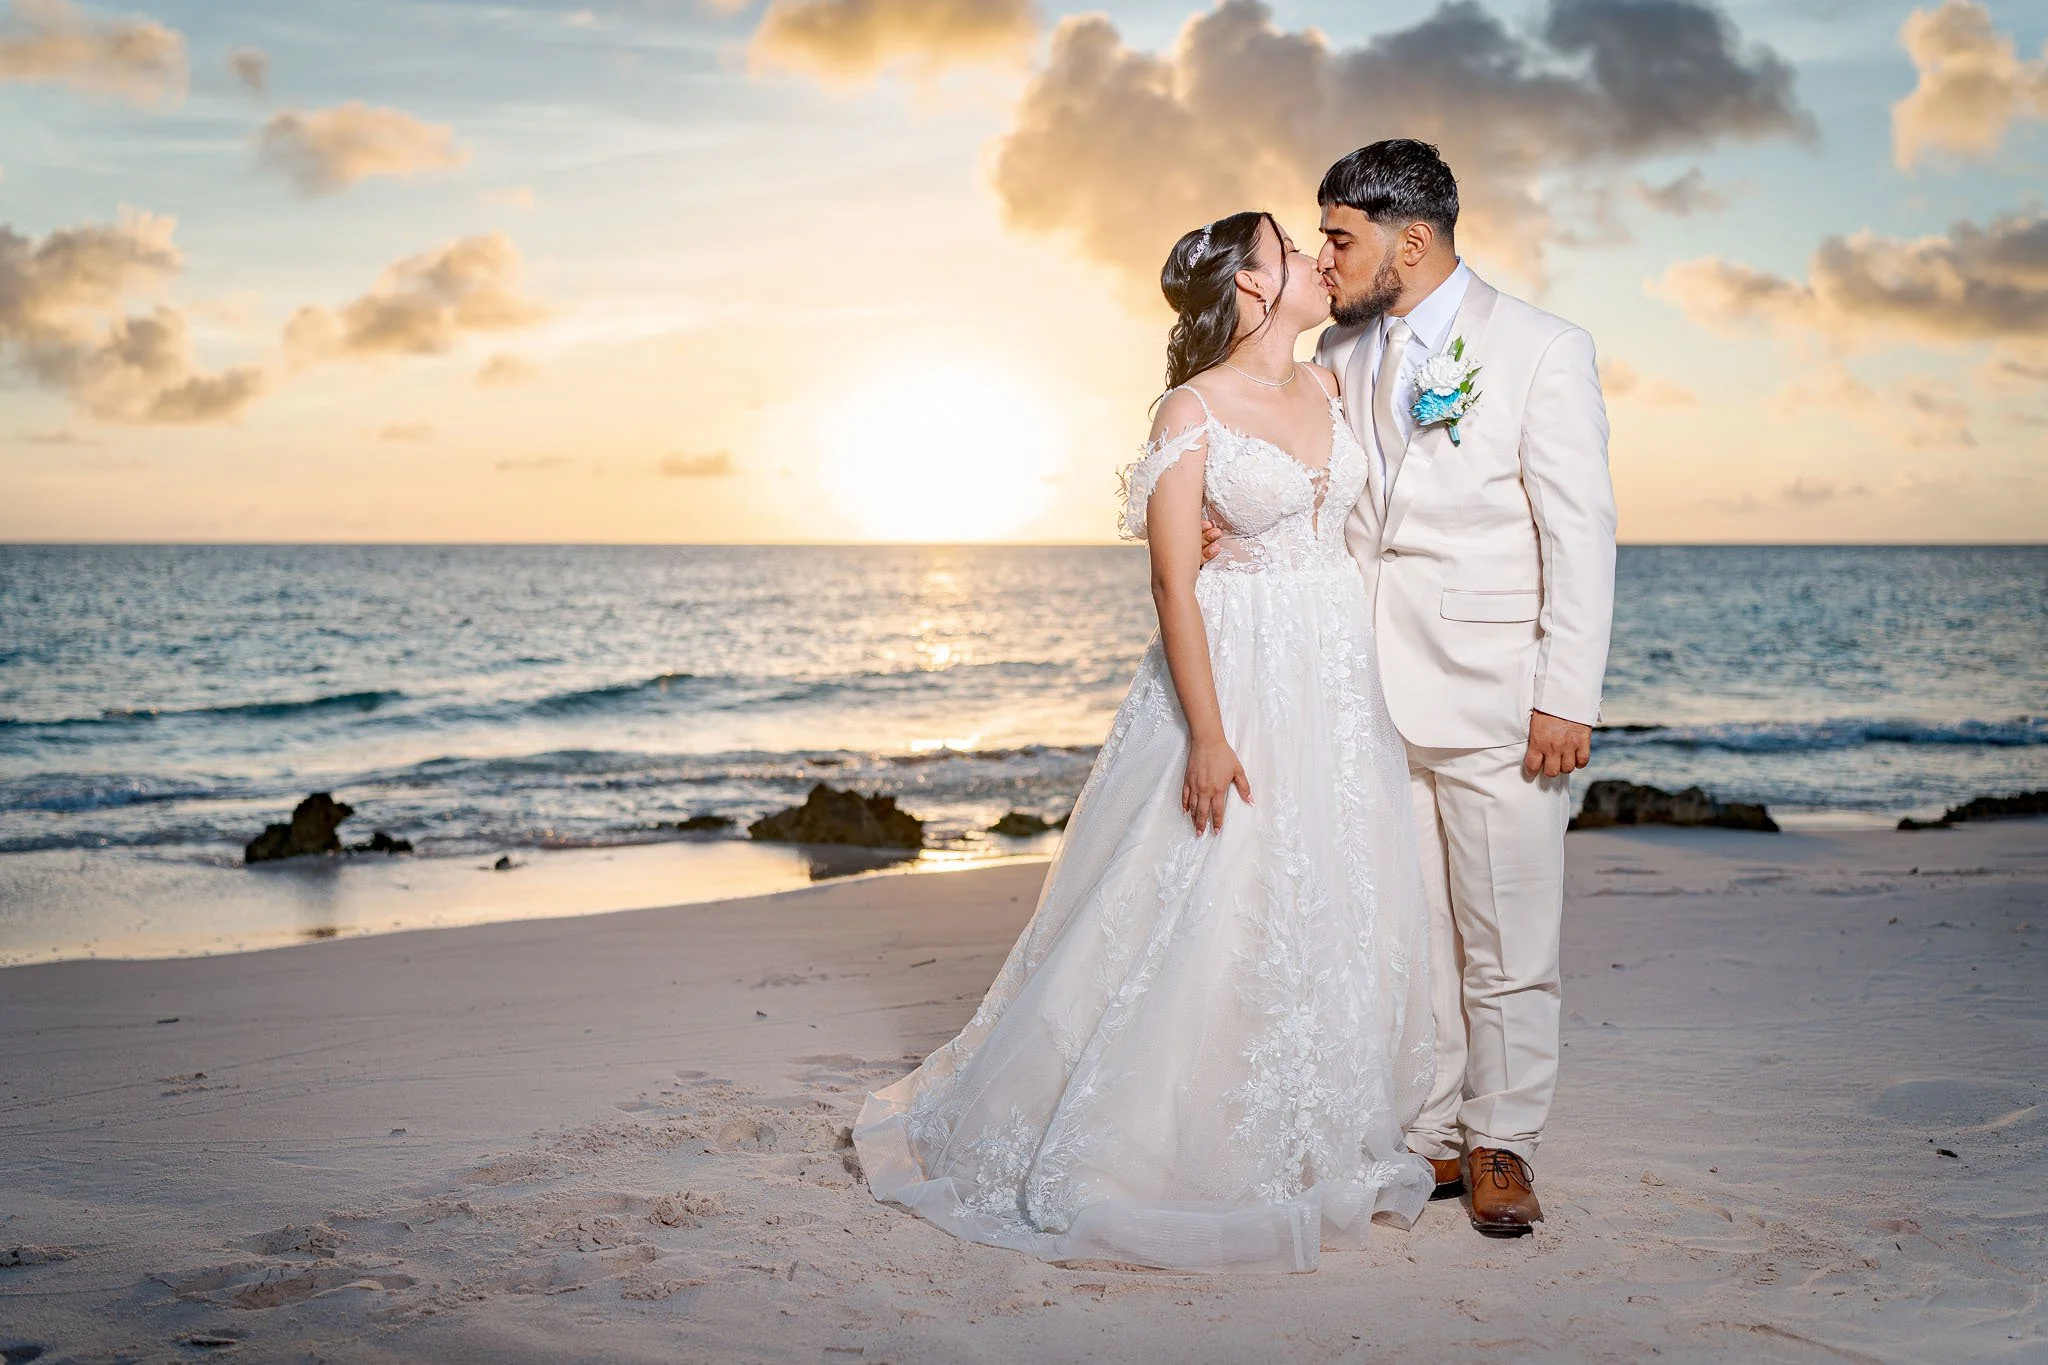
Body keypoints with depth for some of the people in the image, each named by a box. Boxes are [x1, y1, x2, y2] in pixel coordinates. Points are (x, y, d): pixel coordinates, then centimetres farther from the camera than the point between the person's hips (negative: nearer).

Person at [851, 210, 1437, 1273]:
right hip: (1239, 673, -7)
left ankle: (1319, 1144, 23)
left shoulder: (1330, 387, 11)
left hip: (1343, 679, 7)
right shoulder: (1194, 409, -9)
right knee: (1208, 914, -3)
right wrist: (1206, 733, -17)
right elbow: (1173, 582, -12)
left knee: (1339, 914, 9)